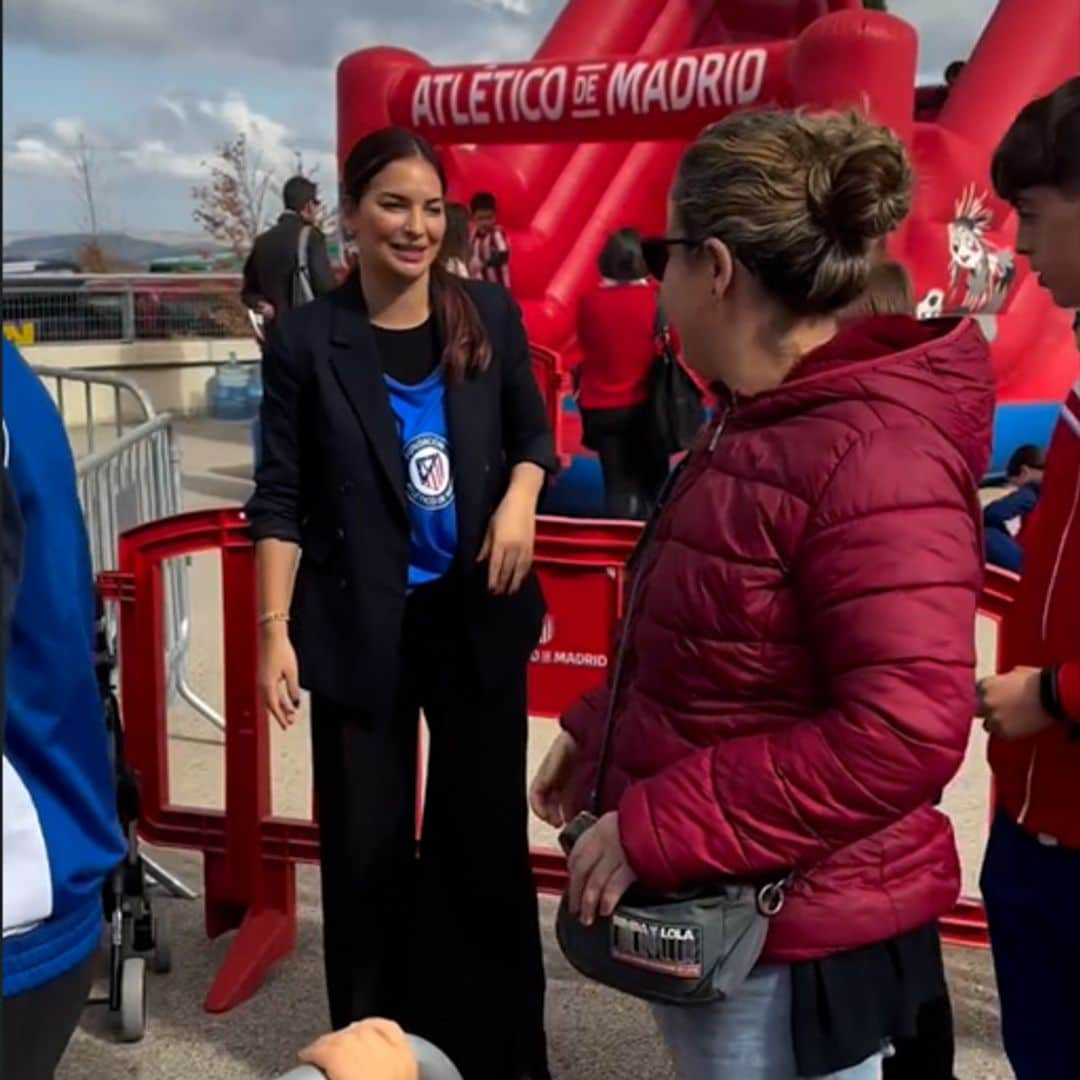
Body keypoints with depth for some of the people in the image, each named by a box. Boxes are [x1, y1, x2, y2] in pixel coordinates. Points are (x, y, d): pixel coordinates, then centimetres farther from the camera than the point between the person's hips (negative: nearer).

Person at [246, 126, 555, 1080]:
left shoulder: (489, 314, 0)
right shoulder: (307, 341, -6)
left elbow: (533, 433, 11)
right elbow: (282, 499, -4)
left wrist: (519, 500, -10)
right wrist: (275, 628, -10)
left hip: (477, 611, 2)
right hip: (360, 624, -2)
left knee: (487, 830, 12)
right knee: (366, 843, 8)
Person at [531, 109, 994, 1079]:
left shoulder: (871, 455, -24)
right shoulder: (760, 423, 7)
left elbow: (906, 733, -30)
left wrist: (652, 828, -27)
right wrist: (602, 729, 9)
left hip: (791, 948, -9)